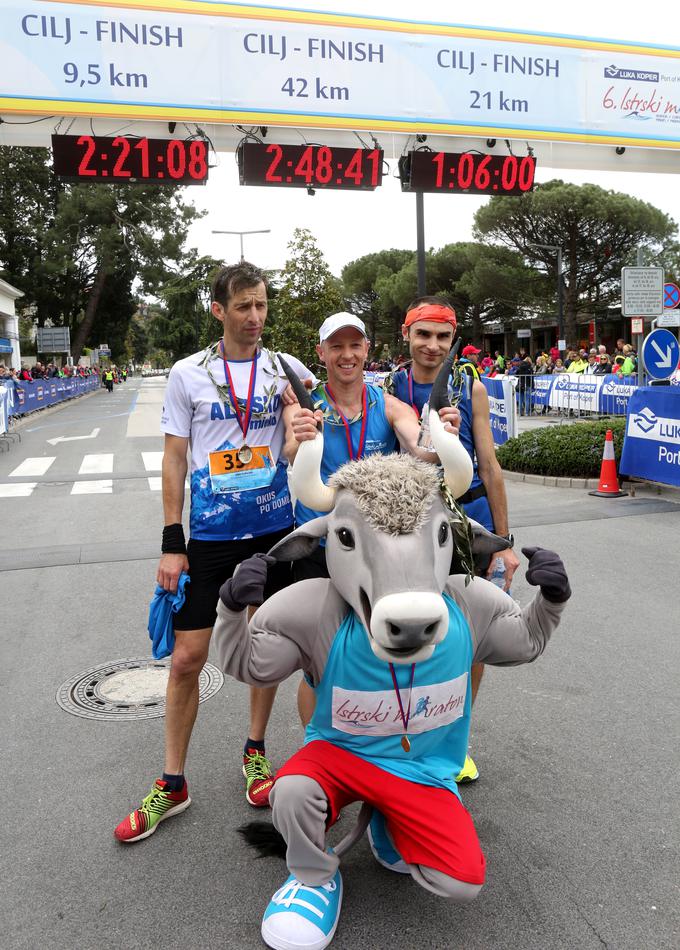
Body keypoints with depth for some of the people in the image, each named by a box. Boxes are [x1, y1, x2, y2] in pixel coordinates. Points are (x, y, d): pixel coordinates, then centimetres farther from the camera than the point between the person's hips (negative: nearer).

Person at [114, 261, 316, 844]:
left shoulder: (286, 370, 3)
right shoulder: (189, 374, 0)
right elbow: (175, 459, 1)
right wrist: (172, 544, -4)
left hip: (274, 529, 2)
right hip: (210, 534, -1)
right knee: (187, 659, 1)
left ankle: (255, 752, 34)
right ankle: (173, 784, 18)